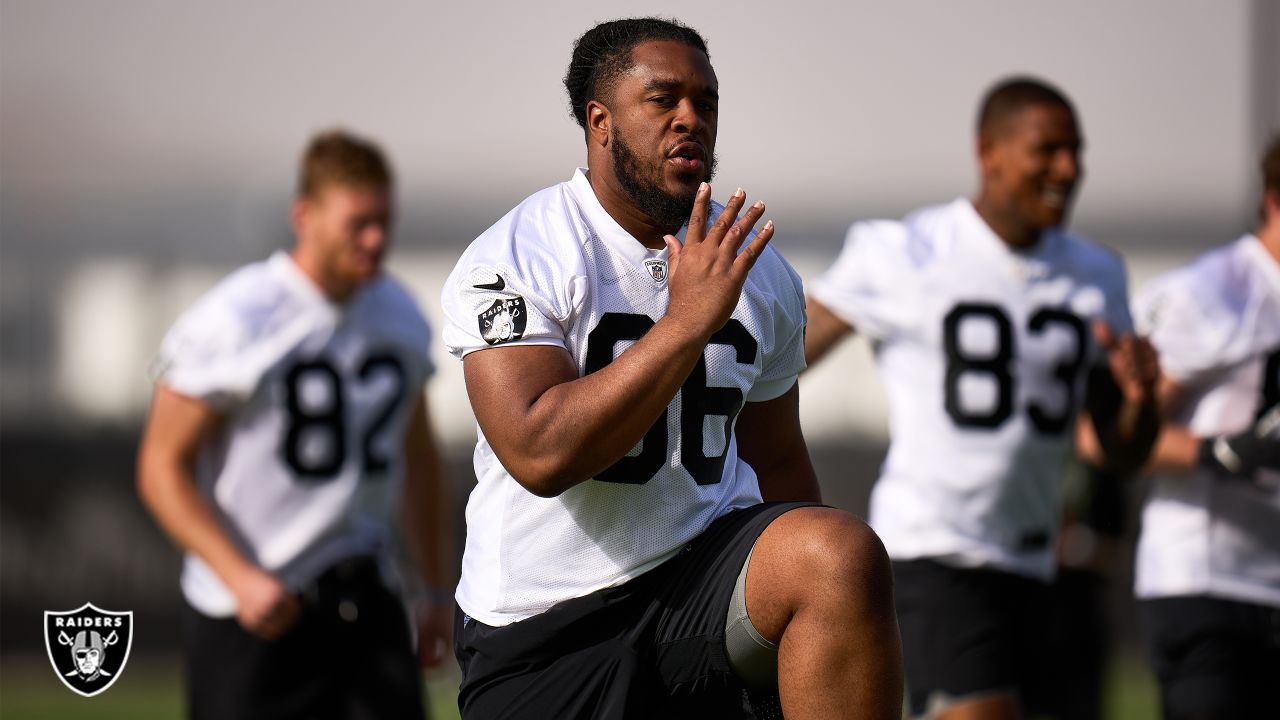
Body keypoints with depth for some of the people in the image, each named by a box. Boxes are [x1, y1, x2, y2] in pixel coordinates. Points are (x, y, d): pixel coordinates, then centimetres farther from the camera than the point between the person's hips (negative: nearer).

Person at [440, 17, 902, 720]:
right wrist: (687, 322, -26)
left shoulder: (762, 277, 8)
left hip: (705, 575, 3)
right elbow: (541, 456, -23)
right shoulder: (512, 261, -10)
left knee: (846, 555, -26)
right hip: (546, 629, -3)